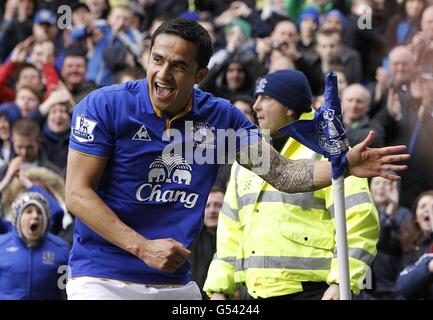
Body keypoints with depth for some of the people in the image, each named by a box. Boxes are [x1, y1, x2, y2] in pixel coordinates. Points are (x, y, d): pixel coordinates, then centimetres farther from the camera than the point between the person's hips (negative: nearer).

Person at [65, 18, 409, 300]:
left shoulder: (220, 116, 3)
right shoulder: (103, 106, -10)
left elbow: (281, 172, 2)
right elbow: (78, 193, -12)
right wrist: (143, 247, -20)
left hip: (176, 283, 4)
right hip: (102, 279, -4)